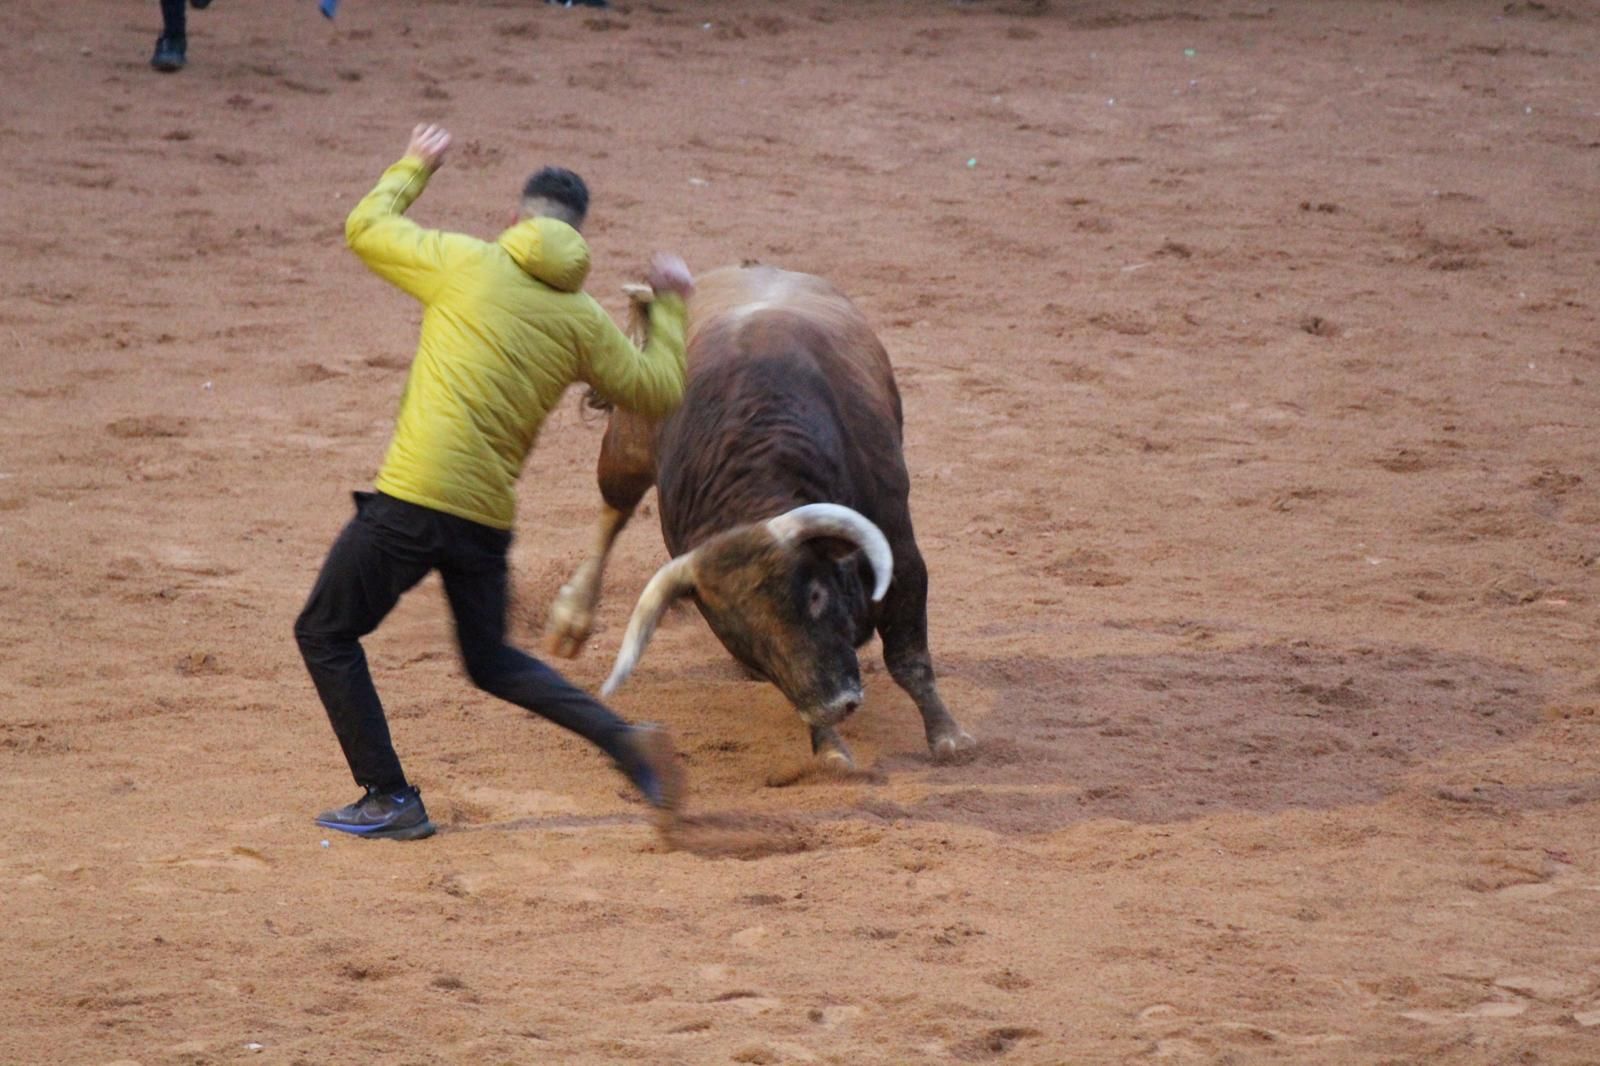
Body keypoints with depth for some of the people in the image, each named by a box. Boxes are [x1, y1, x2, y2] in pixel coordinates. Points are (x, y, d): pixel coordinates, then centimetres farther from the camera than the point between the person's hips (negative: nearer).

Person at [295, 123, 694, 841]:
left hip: (412, 501, -5)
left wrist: (414, 167, 30)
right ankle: (626, 741, 6)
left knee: (326, 635, 12)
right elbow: (659, 389, 15)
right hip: (490, 514, 5)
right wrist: (668, 305, 29)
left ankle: (390, 799, 8)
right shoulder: (583, 320, 7)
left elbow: (364, 227, 13)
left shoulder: (468, 263, 0)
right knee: (490, 660, 25)